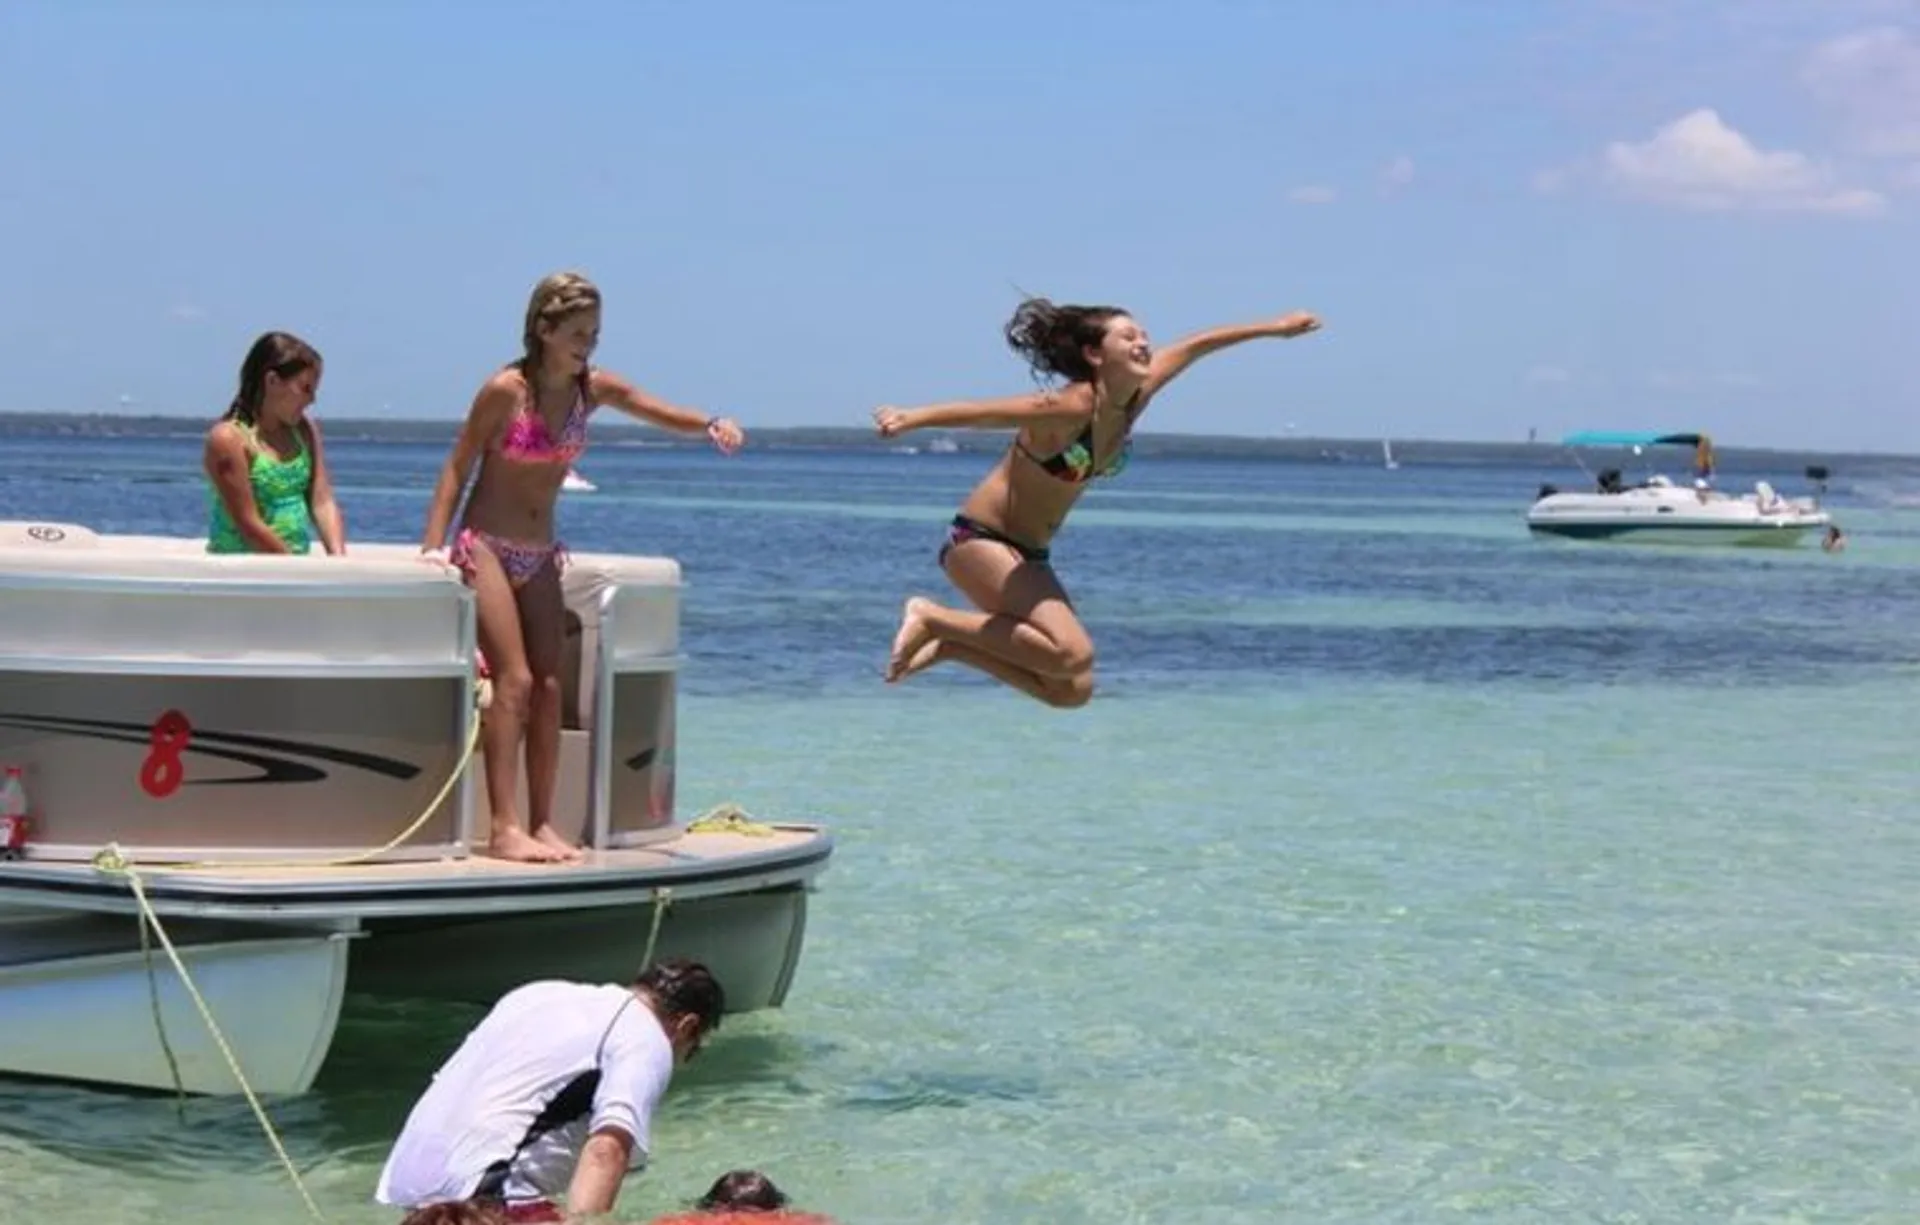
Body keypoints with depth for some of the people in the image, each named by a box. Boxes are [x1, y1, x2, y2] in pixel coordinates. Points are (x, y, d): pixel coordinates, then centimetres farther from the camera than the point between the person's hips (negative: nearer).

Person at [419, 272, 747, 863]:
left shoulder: (593, 389, 2)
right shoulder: (505, 391, -14)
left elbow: (660, 412, -3)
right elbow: (457, 469, -9)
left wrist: (711, 425, -25)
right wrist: (433, 546, -15)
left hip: (540, 556, 6)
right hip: (485, 548, -6)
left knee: (549, 686, 2)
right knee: (514, 680, -14)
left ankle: (541, 824, 6)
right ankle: (505, 829, -16)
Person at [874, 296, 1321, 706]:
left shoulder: (1134, 398, -1)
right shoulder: (1071, 407, -24)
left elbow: (1194, 347, 13)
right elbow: (987, 412, -37)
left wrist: (1275, 328, 23)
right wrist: (913, 418, -52)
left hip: (1029, 554, 8)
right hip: (980, 539, -8)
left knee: (1072, 690, 3)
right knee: (1072, 652, -25)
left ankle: (948, 645, 11)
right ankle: (933, 618, -13)